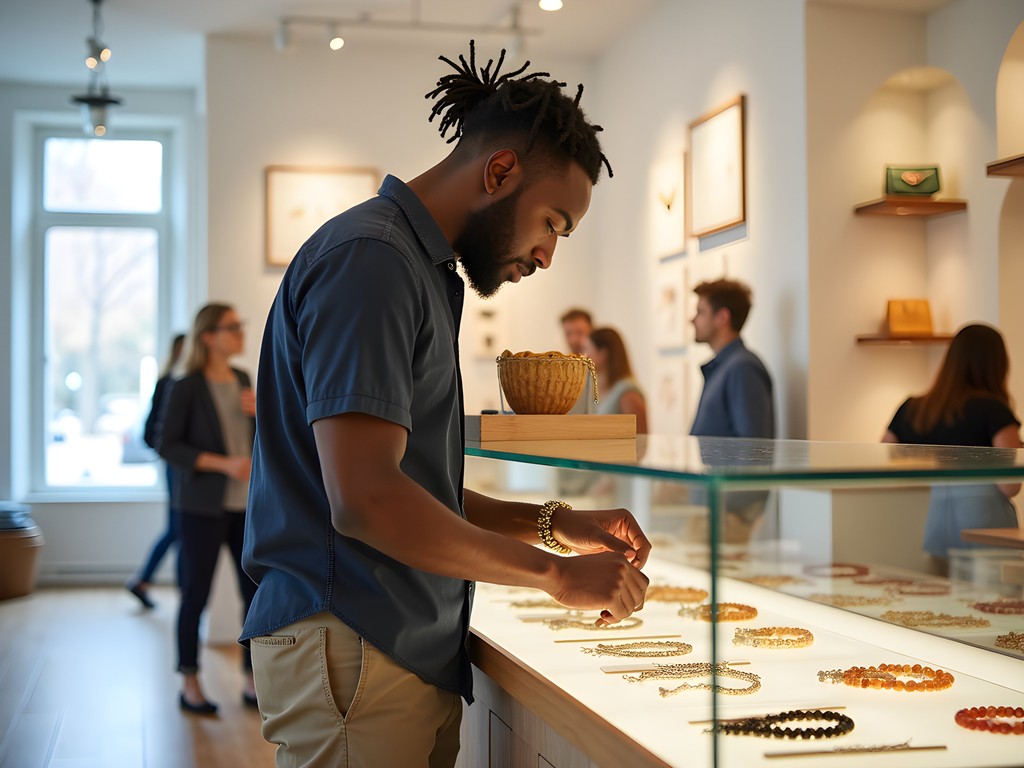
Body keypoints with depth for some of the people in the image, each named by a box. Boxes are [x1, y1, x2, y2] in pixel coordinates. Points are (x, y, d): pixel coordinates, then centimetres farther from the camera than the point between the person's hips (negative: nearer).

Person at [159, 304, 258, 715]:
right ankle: (190, 685, 16)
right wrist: (223, 464, -19)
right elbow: (168, 446, -10)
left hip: (247, 503, 5)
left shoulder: (242, 380, 11)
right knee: (196, 592, 3)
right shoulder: (188, 387, -7)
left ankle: (253, 680, 14)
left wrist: (258, 412, -1)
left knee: (256, 589, 3)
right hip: (203, 506, -5)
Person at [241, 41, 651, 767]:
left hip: (412, 651, 10)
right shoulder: (369, 258, -14)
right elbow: (366, 499, -24)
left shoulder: (421, 270, 18)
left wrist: (554, 523, 7)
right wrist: (555, 572, -15)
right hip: (352, 652, -10)